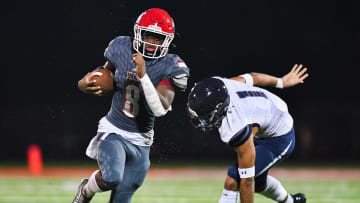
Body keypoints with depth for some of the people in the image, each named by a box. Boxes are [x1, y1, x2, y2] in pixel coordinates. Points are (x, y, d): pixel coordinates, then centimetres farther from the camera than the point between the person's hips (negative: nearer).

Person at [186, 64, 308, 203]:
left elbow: (246, 181, -33)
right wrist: (281, 82, 18)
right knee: (258, 183, 28)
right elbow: (251, 78, -2)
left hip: (278, 140, -9)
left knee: (232, 181, -22)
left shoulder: (237, 131, -43)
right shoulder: (216, 85, -24)